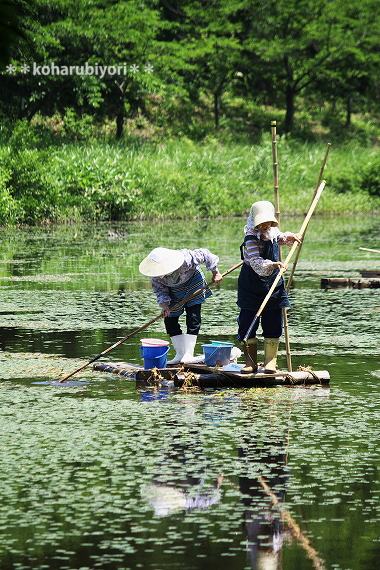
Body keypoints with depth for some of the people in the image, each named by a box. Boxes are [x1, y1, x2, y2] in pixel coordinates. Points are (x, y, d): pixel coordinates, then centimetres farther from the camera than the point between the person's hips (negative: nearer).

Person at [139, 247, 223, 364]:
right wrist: (164, 305, -35)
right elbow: (160, 292, -15)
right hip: (173, 291, 3)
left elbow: (205, 254, -25)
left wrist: (215, 273, -17)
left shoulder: (186, 259, -39)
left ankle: (188, 354, -13)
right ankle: (180, 354, 5)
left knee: (193, 318, -12)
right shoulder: (155, 278, -29)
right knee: (170, 319, -3)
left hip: (192, 283, -3)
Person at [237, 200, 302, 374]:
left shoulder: (273, 234, 4)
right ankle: (251, 362, 9)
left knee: (273, 326, 5)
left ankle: (270, 361, 13)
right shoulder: (251, 239, -19)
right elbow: (256, 263, -31)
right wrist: (271, 265, -48)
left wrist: (291, 237, 11)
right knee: (247, 325, -2)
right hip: (251, 288, -6)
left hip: (273, 287, 6)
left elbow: (281, 238, 31)